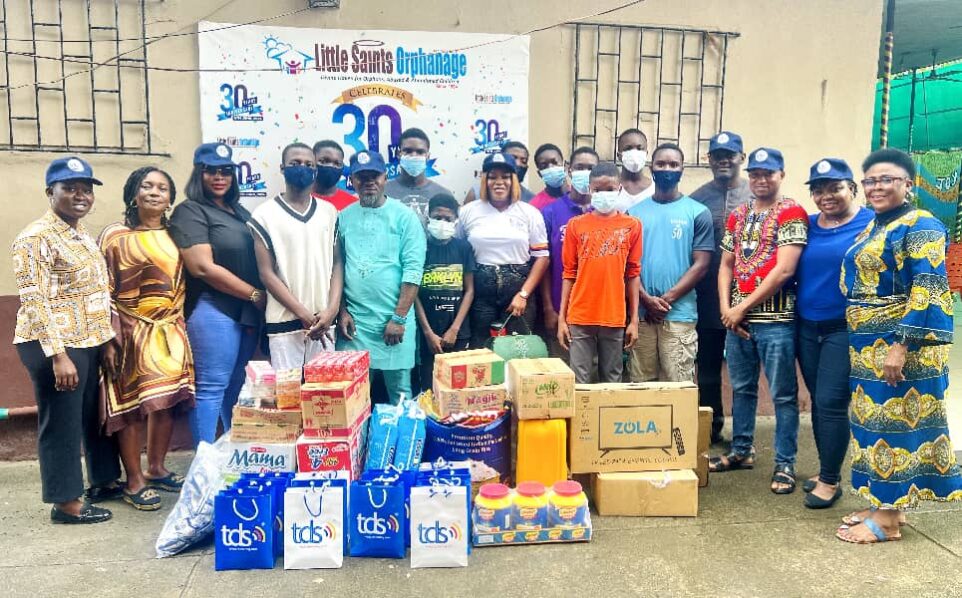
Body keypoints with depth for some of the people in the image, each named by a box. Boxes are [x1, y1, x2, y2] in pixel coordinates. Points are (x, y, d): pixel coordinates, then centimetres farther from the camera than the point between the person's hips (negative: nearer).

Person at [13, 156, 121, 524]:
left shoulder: (81, 234, 13)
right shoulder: (36, 237, -13)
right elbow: (34, 300, -19)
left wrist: (107, 338, 15)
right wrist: (58, 354, -23)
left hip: (92, 342, 9)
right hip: (58, 345, -9)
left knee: (98, 416, 17)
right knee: (62, 423, 2)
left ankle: (104, 482, 33)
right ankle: (66, 502, 14)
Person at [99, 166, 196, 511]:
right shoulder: (114, 236, -2)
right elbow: (104, 290, -5)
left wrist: (180, 327, 9)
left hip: (170, 331, 4)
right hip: (132, 331, -4)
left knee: (167, 402, 6)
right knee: (130, 405, 1)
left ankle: (156, 469, 24)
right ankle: (134, 481, 12)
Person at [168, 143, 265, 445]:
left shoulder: (240, 212, 18)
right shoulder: (190, 211, -5)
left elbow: (255, 259, 22)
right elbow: (203, 267, -15)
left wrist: (260, 301, 6)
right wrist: (255, 295, -11)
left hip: (249, 312, 8)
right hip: (213, 310, -7)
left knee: (238, 389, 14)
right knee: (211, 389, -4)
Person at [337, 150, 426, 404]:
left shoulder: (404, 216, -3)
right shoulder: (344, 218, 8)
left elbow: (413, 270, -9)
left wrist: (399, 318, -13)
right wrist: (342, 311, 2)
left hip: (394, 319, -3)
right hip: (354, 320, 3)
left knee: (399, 396, 5)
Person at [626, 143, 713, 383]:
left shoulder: (697, 212, 3)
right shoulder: (634, 212, 10)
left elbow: (701, 265, -2)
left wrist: (667, 298, -10)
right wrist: (646, 299, -8)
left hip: (679, 314, -2)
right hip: (641, 312, 2)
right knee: (639, 383, 8)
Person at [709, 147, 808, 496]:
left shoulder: (792, 213, -6)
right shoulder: (737, 215, 14)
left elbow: (784, 270, -14)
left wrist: (744, 307, -12)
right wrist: (726, 309, -1)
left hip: (775, 320, -6)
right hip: (737, 318, 6)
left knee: (783, 394, 2)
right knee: (741, 388, 15)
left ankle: (784, 464, 13)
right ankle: (741, 451, 29)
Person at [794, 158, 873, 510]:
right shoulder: (808, 225, 8)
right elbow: (793, 271, 14)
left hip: (845, 330, -5)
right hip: (807, 328, 6)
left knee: (831, 404, -6)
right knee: (818, 403, 13)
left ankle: (830, 481, 9)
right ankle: (827, 472, 26)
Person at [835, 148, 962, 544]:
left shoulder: (920, 226, -11)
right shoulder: (872, 228, 15)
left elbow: (927, 291, -19)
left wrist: (900, 346, -24)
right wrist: (860, 343, 17)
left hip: (901, 343, -9)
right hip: (867, 345, 9)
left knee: (896, 421, -2)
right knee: (876, 419, 12)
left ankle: (887, 519, 6)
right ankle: (886, 502, 24)